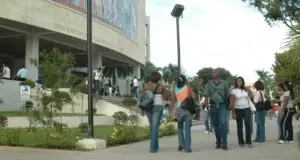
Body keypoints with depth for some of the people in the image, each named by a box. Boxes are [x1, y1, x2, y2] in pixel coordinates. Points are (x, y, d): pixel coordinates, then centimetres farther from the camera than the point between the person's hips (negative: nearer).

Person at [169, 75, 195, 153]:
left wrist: (170, 111, -2)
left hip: (179, 110, 1)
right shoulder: (188, 88, 0)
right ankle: (187, 147, -4)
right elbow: (194, 97, -10)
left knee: (180, 128, 19)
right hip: (188, 110, -1)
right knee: (187, 129, 0)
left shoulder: (175, 89, 3)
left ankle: (181, 144, 9)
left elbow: (172, 101, -4)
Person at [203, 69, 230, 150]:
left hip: (222, 105, -2)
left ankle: (224, 143, -12)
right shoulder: (209, 84, 8)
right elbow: (206, 95, 0)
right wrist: (205, 102, -16)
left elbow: (228, 95, 5)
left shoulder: (224, 83, 6)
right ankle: (218, 143, 20)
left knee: (223, 123, -15)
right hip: (213, 106, 2)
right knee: (215, 125, 7)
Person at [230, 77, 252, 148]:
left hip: (246, 109, 2)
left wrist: (249, 107, 7)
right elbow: (232, 102, -6)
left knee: (248, 124, -9)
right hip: (238, 110, -2)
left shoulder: (245, 90, 10)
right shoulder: (234, 90, -2)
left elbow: (248, 99, 13)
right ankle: (241, 142, 11)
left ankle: (248, 142, -5)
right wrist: (233, 113, -11)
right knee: (239, 126, 4)